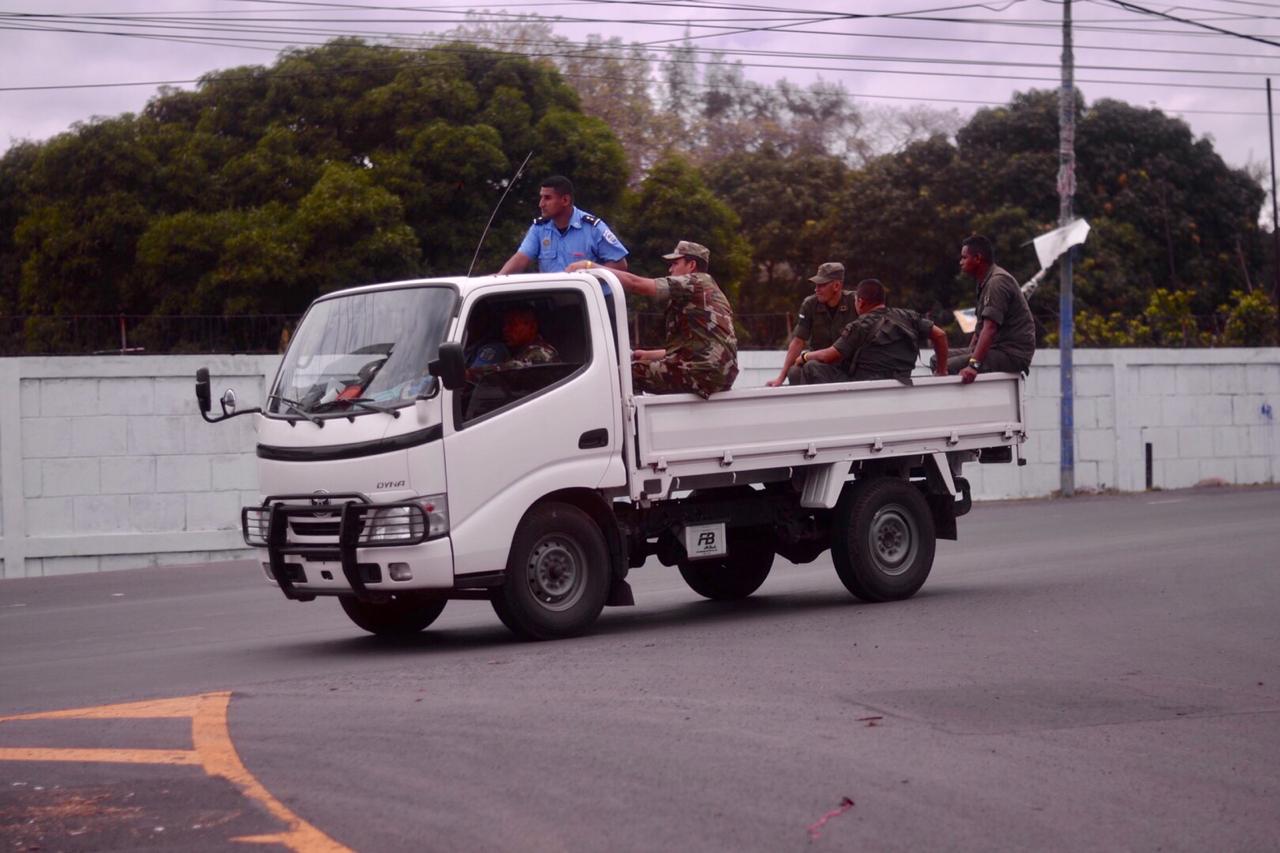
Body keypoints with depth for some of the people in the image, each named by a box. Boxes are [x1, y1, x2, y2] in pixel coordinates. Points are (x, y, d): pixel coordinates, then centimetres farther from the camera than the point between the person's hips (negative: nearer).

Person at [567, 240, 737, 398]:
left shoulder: (695, 282, -4)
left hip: (704, 371, -10)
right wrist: (649, 355, 29)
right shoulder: (707, 289, 26)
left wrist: (590, 266, -8)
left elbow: (635, 283, -11)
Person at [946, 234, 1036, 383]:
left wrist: (974, 365, -34)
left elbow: (990, 328, -27)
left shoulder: (997, 281, -16)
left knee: (948, 367, -25)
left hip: (1012, 354, -10)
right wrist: (969, 354, 8)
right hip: (997, 349, 10)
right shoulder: (986, 282, 18)